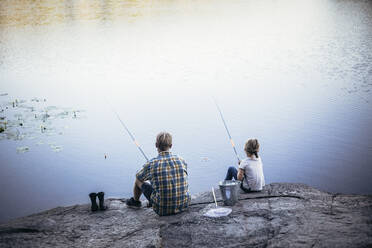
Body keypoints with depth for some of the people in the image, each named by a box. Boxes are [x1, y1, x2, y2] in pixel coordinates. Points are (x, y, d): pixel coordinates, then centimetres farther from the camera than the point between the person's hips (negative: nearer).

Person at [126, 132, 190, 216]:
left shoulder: (151, 164, -13)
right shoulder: (181, 161, -5)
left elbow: (138, 177, 10)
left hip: (162, 209, -3)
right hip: (183, 205, 3)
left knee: (139, 181, 20)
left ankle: (135, 201, 52)